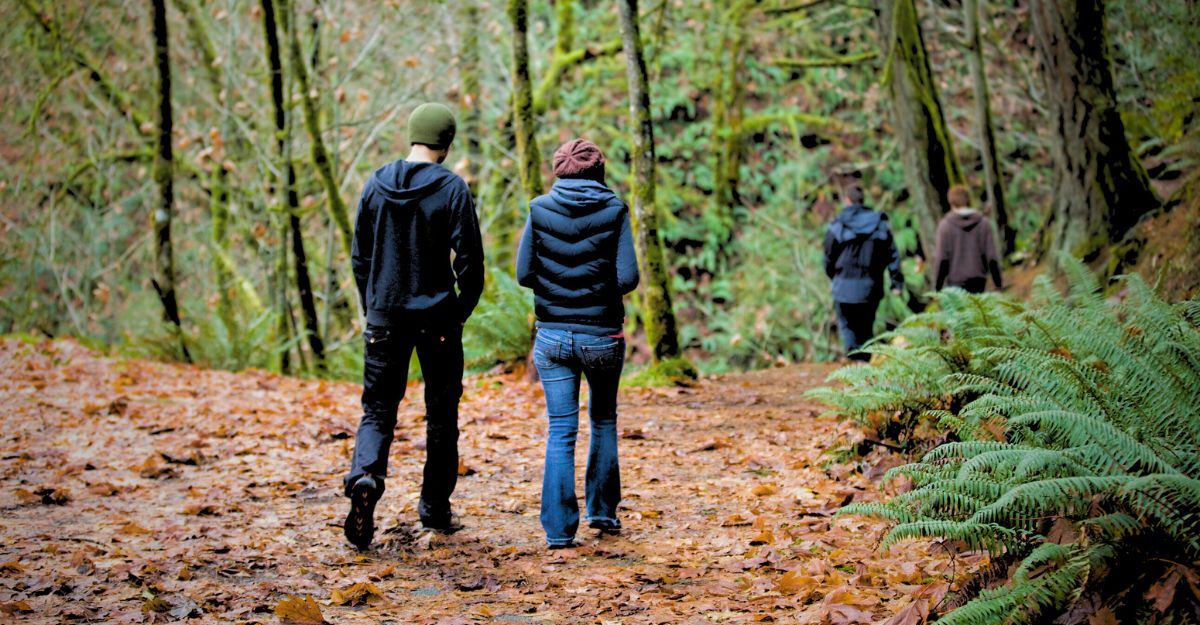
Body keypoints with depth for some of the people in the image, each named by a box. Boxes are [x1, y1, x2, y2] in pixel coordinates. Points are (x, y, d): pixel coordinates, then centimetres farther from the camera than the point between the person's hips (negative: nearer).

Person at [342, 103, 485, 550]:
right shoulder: (452, 189, -9)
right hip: (437, 319, -2)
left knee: (377, 409, 7)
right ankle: (435, 508, 18)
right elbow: (470, 260, -10)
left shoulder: (377, 185, 3)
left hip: (386, 317, 3)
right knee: (442, 414, 11)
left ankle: (365, 476, -22)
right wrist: (463, 310, 4)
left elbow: (359, 256, 8)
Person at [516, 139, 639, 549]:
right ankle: (602, 511, 25)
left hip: (552, 336, 1)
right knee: (603, 421, 20)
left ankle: (559, 530, -2)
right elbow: (628, 277, -10)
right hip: (602, 335, 0)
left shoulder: (540, 210, -2)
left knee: (560, 431, 3)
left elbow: (524, 275, -1)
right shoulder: (614, 211, -5)